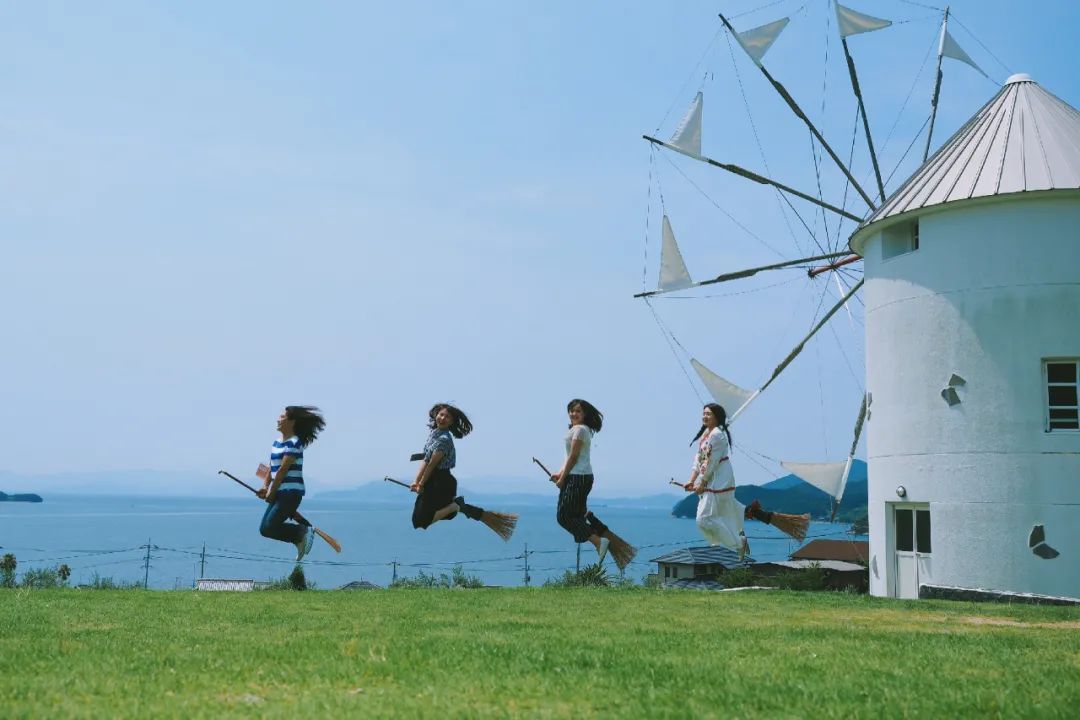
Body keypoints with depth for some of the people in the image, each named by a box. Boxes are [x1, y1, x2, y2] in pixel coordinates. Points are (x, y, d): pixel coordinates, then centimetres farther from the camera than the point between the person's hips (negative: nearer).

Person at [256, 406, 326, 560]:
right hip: (280, 493, 9)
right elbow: (271, 468, 15)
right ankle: (300, 538, 15)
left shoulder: (294, 443, -12)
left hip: (291, 492, -9)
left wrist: (271, 492, -12)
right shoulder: (277, 443, 16)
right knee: (264, 528, 5)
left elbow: (283, 470, -15)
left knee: (268, 528, -15)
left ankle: (303, 531, 1)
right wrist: (265, 487, 0)